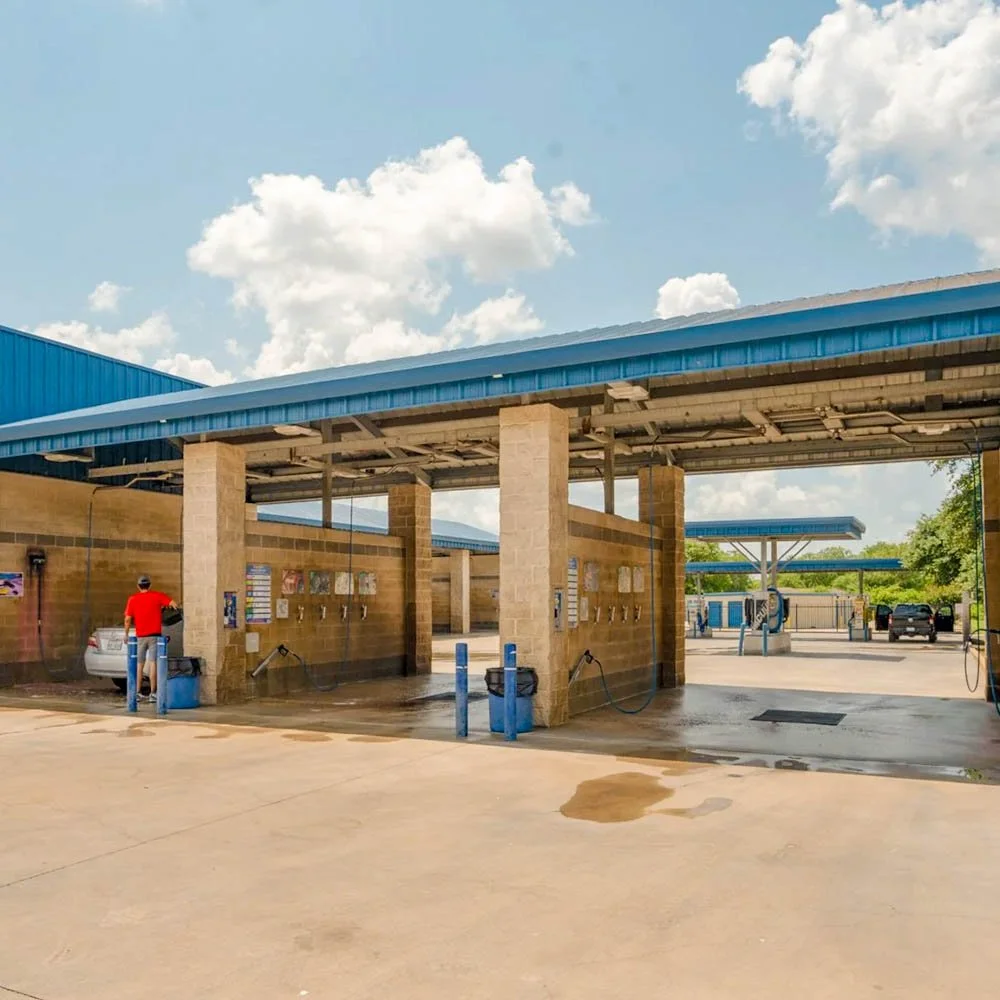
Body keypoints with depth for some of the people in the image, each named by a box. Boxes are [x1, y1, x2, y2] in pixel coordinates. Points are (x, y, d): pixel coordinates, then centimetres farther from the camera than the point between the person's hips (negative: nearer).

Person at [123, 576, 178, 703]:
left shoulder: (133, 599, 2)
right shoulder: (157, 596, 0)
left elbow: (128, 619, -2)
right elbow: (173, 604, -8)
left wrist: (126, 634, 9)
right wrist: (169, 604, 15)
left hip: (140, 636, 2)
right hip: (154, 635, -2)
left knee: (139, 665, 11)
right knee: (153, 663, -2)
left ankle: (137, 693, 12)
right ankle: (152, 693, -4)